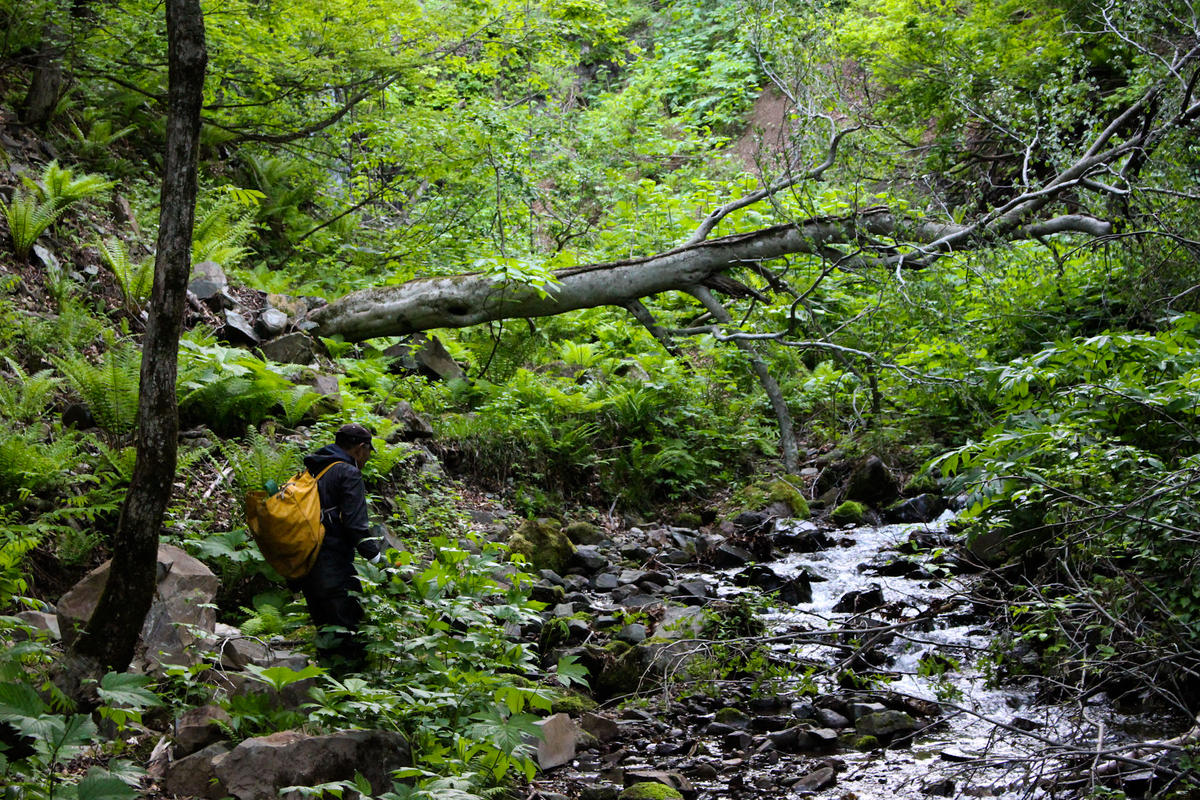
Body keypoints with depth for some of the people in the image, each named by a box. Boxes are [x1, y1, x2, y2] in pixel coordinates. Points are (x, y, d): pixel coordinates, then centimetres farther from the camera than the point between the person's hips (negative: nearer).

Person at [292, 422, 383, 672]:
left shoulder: (311, 471, 20)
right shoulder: (348, 473, -6)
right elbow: (356, 524, -15)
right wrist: (377, 558, -13)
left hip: (304, 564, 9)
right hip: (333, 564, -9)